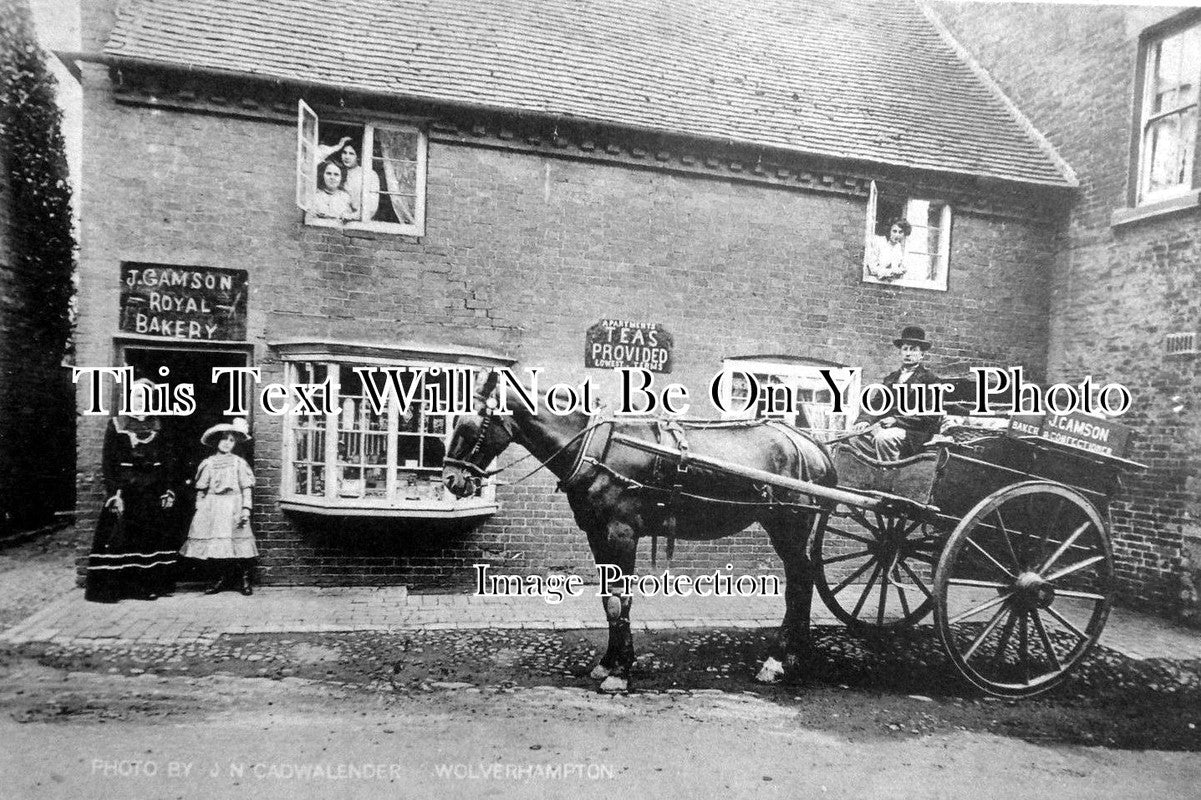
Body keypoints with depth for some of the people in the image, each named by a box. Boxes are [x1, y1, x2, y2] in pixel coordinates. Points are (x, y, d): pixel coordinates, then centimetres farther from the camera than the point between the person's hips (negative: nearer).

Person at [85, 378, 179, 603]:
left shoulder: (158, 427, 10)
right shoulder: (116, 425, 3)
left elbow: (169, 460, 9)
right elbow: (107, 462, -2)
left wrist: (169, 489, 0)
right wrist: (113, 493, -11)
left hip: (154, 492, 3)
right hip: (125, 489, -2)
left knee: (153, 539, 3)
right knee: (118, 538, -5)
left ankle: (150, 586, 10)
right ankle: (109, 589, 2)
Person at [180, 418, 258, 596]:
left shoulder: (239, 462, 3)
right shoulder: (208, 463, 8)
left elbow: (246, 488, 1)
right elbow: (201, 490, 11)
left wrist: (246, 508, -8)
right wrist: (199, 509, 5)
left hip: (233, 507, -2)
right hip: (213, 509, 2)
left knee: (238, 544, -7)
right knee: (216, 545, 2)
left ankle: (245, 580, 3)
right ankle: (222, 579, 15)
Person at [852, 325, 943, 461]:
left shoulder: (930, 380, 4)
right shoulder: (890, 378, 24)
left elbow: (932, 416, -7)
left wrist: (897, 420, -16)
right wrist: (865, 420, -5)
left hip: (913, 432, -6)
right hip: (884, 425, 6)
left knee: (883, 438, -36)